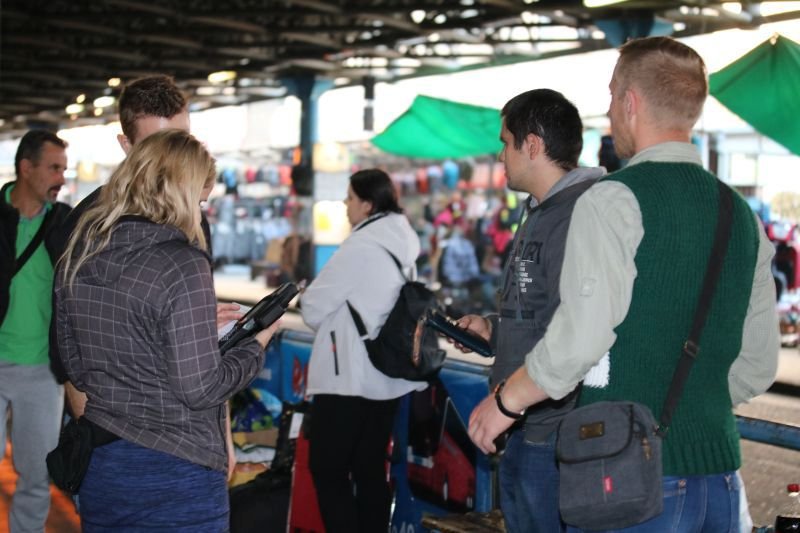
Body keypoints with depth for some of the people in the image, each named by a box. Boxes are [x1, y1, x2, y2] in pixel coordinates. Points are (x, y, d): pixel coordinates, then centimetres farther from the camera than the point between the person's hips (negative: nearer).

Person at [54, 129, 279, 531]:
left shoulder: (78, 255, 2)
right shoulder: (182, 265, -19)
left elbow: (74, 365, 11)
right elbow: (201, 388, -18)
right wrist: (256, 345, -2)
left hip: (98, 467, 7)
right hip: (176, 477, -6)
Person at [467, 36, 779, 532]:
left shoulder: (614, 200, -12)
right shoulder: (742, 215, 9)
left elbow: (580, 337, -21)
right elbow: (760, 365, 13)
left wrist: (505, 401, -5)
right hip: (719, 467, 7)